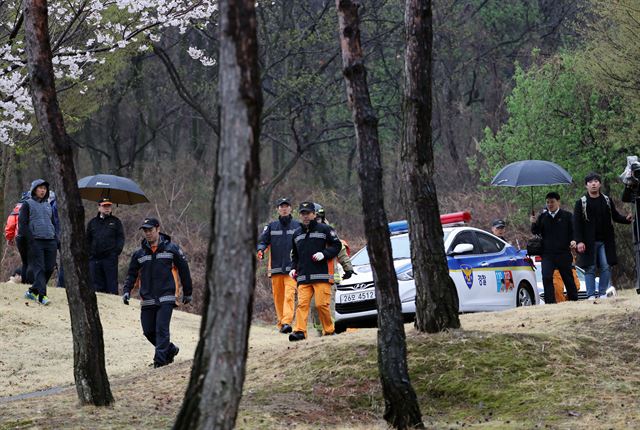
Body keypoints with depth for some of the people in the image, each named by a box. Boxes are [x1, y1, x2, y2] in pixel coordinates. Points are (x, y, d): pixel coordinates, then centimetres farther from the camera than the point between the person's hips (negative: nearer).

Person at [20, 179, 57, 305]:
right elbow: (22, 223, -3)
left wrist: (56, 240, 16)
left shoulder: (48, 205, 21)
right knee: (39, 268, -12)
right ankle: (42, 295, -19)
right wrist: (30, 239, -14)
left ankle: (32, 291, 15)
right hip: (36, 241, -6)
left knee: (49, 269, 1)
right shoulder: (28, 204, 3)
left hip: (50, 242, 6)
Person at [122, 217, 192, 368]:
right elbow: (132, 274, 16)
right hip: (147, 300, 4)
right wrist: (127, 290, -2)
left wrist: (187, 293, 9)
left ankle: (160, 359, -13)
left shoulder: (171, 248, 1)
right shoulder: (139, 253, 10)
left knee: (161, 328, -15)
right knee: (148, 331, 5)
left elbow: (184, 270, 7)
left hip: (166, 297, -4)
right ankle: (170, 349, 27)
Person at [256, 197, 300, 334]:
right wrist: (260, 250, -16)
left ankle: (287, 322, -26)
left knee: (289, 294, -17)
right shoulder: (271, 226, 12)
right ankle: (280, 323, 16)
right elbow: (262, 240, 6)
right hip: (275, 268, 3)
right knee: (278, 297, 6)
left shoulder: (298, 226, 8)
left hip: (292, 267, -3)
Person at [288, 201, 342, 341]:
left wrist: (324, 254, -12)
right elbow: (294, 255, 30)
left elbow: (337, 245, 3)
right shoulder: (297, 234, 20)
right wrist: (293, 268, 13)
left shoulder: (324, 229, 3)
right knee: (302, 304, -8)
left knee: (321, 304, -9)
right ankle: (300, 331, -16)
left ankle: (329, 330, 5)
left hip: (322, 276, -5)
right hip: (303, 277, 5)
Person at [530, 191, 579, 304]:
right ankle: (550, 302, -14)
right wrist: (534, 223, -11)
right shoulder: (542, 217, 11)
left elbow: (573, 231, 3)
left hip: (563, 253, -1)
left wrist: (573, 241, -17)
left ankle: (574, 301, 17)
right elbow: (536, 232, 10)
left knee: (568, 278, 7)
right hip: (547, 254, 1)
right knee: (546, 277, -14)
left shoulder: (567, 215, 4)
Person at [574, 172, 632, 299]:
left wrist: (626, 219, -10)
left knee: (606, 267, -2)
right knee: (590, 268, -2)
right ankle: (591, 295, 1)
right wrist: (579, 241, -12)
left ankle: (603, 293, 6)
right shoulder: (581, 203, 0)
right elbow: (577, 224, -3)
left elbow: (615, 216, 12)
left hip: (605, 241, 3)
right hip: (589, 242, -3)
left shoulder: (607, 201, 10)